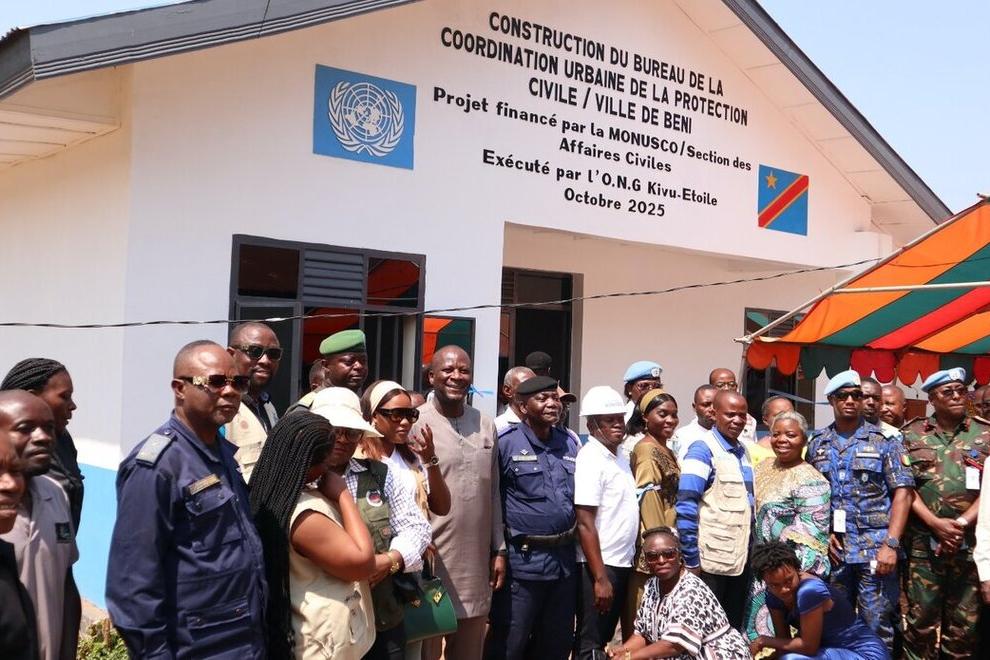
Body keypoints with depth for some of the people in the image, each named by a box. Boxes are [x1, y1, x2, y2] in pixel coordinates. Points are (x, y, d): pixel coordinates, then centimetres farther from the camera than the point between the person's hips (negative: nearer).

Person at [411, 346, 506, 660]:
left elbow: (493, 493, 13)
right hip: (430, 559, -5)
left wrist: (499, 549, 11)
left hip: (476, 563, 5)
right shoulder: (415, 423, -8)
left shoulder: (486, 426, 9)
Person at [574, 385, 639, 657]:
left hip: (622, 563, 8)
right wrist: (600, 578, -20)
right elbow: (585, 523, -19)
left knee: (605, 639, 16)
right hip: (600, 565, -8)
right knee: (590, 644, 1)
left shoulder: (622, 454, 10)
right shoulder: (591, 459, -15)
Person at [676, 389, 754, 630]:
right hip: (710, 563, -7)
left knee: (734, 630, 14)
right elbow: (686, 507, -17)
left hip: (740, 560, 7)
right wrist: (691, 560, -18)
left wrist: (751, 551, 14)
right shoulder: (703, 449, -11)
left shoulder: (742, 452, 12)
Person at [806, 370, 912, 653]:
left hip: (875, 548, -3)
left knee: (877, 629, 1)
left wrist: (891, 544, -12)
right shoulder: (817, 443, 10)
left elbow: (902, 492, -5)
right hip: (833, 548, 3)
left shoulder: (885, 440, 1)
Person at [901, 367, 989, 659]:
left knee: (965, 622, 7)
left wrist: (961, 524, -11)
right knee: (921, 617, 2)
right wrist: (936, 523, -12)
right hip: (923, 541, -1)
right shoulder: (911, 434, 6)